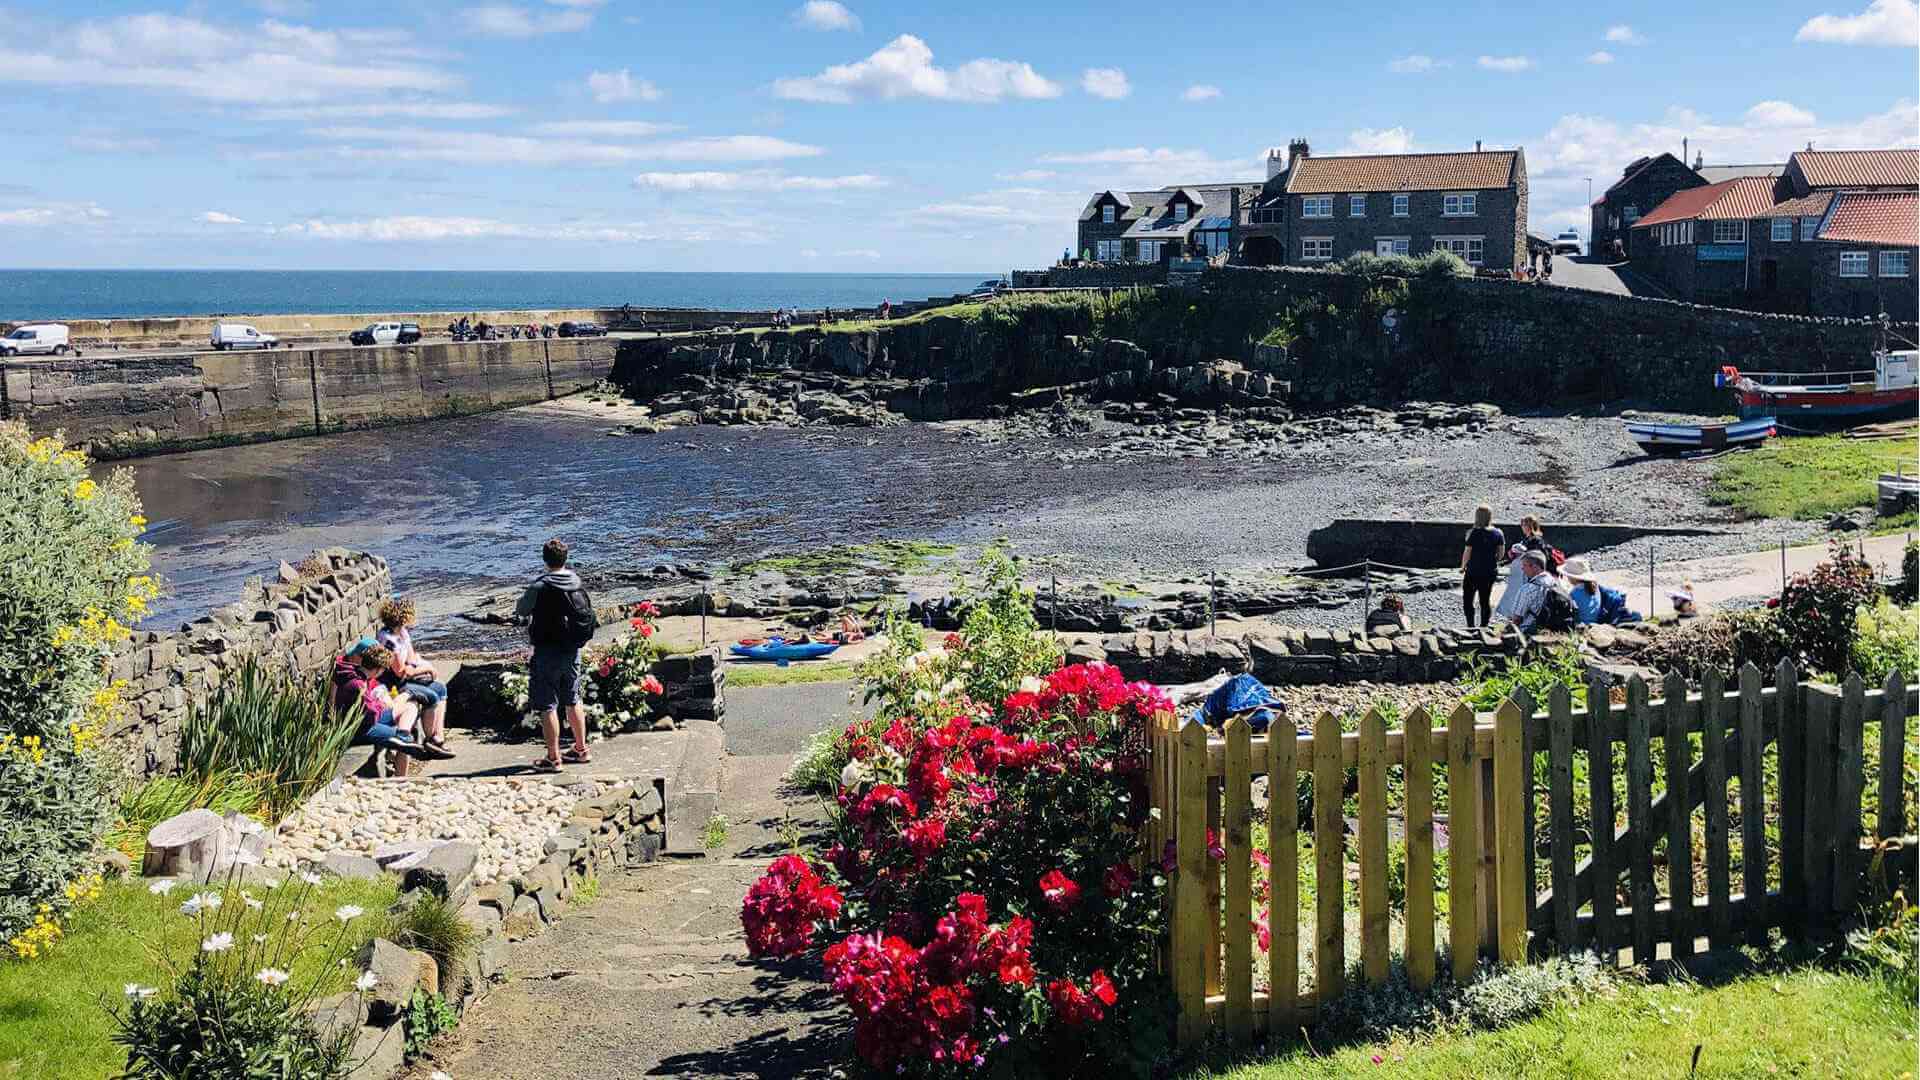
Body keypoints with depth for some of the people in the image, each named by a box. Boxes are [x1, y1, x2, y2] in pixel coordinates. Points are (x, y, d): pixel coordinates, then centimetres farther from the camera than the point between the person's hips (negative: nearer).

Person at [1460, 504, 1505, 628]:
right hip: (1491, 572, 5)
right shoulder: (1498, 534, -2)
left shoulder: (1474, 533, -15)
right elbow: (1500, 553, 3)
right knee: (1486, 600, 14)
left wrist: (1463, 566, 3)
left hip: (1473, 572, -5)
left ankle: (1471, 625, 1)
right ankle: (1485, 624, 14)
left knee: (1467, 599, 7)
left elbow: (1467, 552, -11)